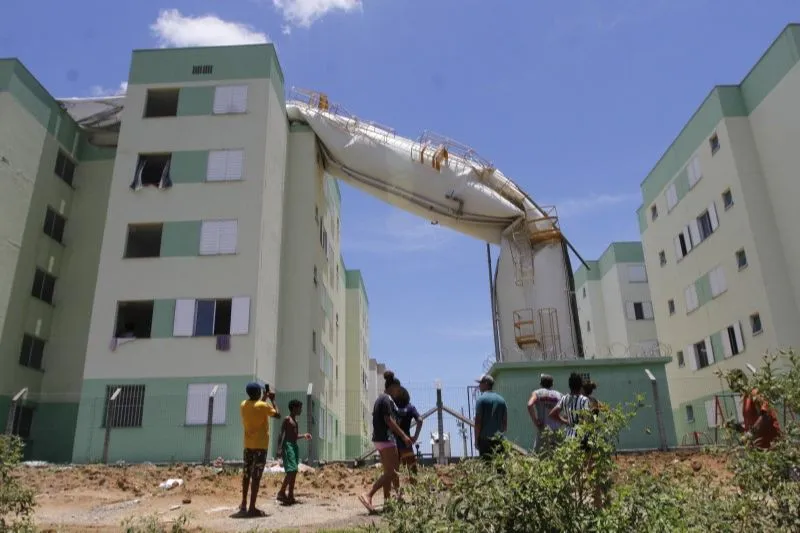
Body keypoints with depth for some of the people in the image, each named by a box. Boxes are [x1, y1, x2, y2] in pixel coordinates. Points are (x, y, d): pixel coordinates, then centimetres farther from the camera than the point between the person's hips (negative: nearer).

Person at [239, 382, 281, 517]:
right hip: (260, 445, -6)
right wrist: (272, 400, 5)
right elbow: (277, 415, -3)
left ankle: (244, 504, 20)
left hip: (248, 445, 6)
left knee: (246, 474, 14)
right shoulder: (263, 406, -14)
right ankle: (252, 507, -4)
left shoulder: (243, 405, 5)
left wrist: (264, 399, 28)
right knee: (256, 476, -4)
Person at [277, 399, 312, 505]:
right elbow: (281, 434, -15)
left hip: (294, 446, 9)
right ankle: (281, 493, -11)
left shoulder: (295, 420, 20)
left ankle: (290, 496, 11)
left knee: (294, 472, 7)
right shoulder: (287, 419, -6)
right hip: (288, 445, -9)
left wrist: (304, 436, 14)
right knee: (291, 470, -18)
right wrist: (279, 448, -24)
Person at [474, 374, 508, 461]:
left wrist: (476, 440, -3)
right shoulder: (501, 399, 11)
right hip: (499, 439, 5)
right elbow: (505, 422, 13)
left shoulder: (481, 399, -6)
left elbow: (478, 421, -9)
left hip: (485, 439, -5)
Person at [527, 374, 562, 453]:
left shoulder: (537, 393, 1)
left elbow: (530, 405, -17)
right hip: (557, 431, 3)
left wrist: (535, 421, -10)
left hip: (543, 430, -3)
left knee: (536, 453, 3)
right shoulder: (558, 395, 10)